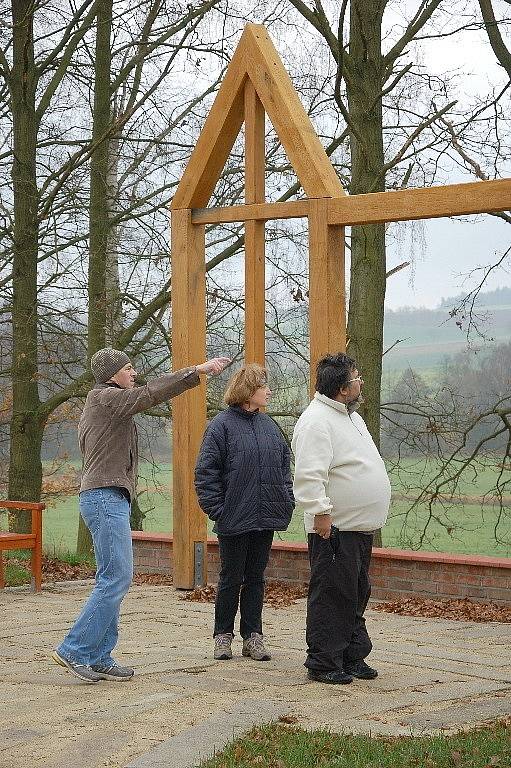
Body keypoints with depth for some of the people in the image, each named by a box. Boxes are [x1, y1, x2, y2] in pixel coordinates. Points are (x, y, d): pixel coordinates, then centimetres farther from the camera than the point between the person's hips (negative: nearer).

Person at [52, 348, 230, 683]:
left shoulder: (100, 404, 23)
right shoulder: (105, 398, -8)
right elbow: (151, 393, -17)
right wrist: (198, 370, -18)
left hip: (110, 498, 11)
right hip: (106, 496, -11)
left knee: (113, 579, 8)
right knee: (117, 577, -13)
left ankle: (99, 658, 8)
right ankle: (75, 649, -12)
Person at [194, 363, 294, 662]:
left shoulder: (268, 424, 9)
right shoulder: (222, 424, -9)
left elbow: (284, 463, 19)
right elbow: (206, 471, -9)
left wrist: (287, 500, 9)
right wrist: (217, 509, -13)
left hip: (266, 518, 5)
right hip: (235, 520, -5)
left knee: (256, 577, 11)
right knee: (231, 578, 5)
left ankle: (253, 636, 17)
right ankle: (223, 635, 17)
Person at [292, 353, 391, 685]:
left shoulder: (351, 417, 18)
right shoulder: (316, 421, -16)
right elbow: (309, 475, -23)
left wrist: (372, 515, 25)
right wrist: (321, 512, -26)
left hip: (360, 526, 10)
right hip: (335, 527, -10)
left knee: (357, 594, 16)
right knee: (331, 595, -5)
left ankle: (353, 657, 25)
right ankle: (323, 663, 2)